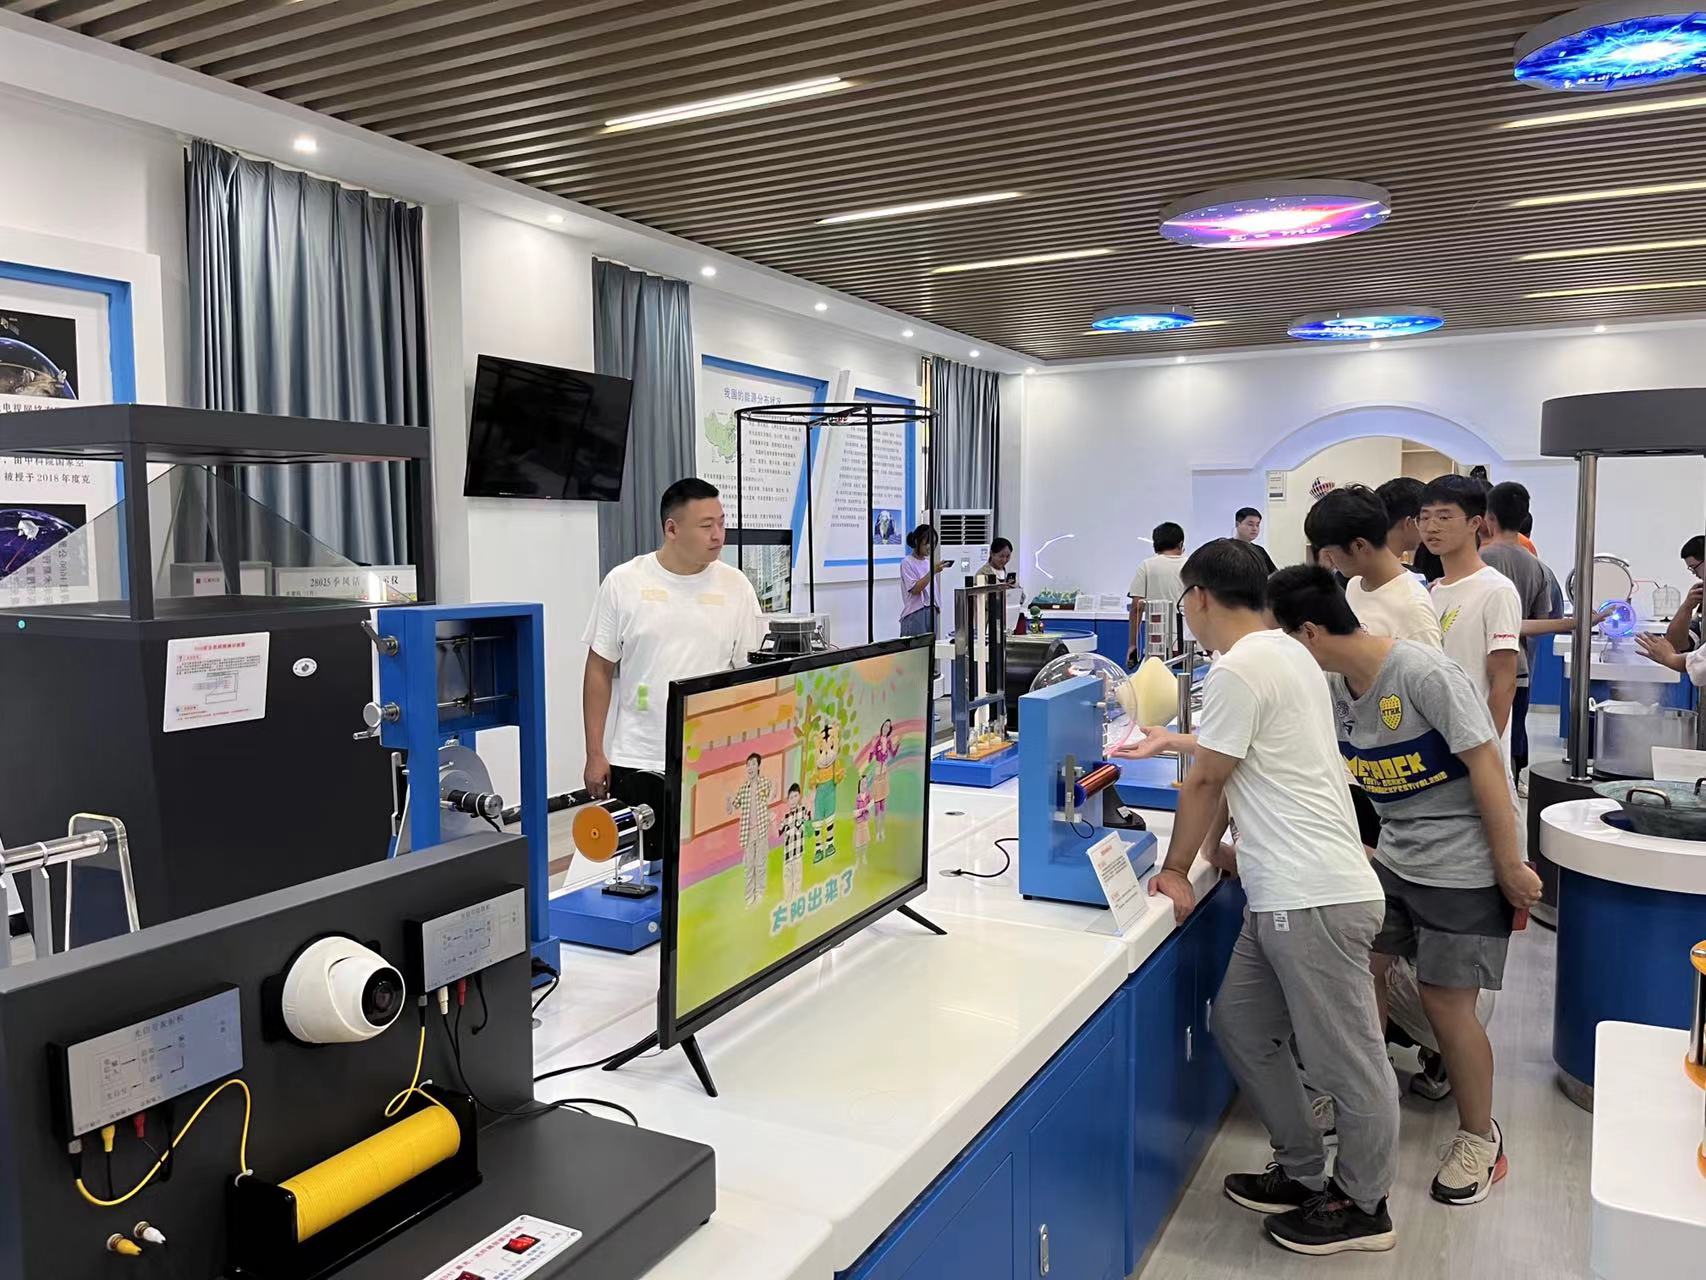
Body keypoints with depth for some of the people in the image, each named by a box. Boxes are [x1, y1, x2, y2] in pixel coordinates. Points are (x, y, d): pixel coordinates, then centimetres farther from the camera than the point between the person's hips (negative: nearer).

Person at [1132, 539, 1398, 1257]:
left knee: (1347, 1061, 6)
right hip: (1286, 894, 11)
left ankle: (1363, 1207, 23)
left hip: (1312, 899, -11)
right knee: (1240, 1026, 18)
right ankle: (1303, 1174, 32)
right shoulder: (1285, 652, 15)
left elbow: (1205, 783, -9)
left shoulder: (1237, 670, -16)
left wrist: (1176, 869, 3)